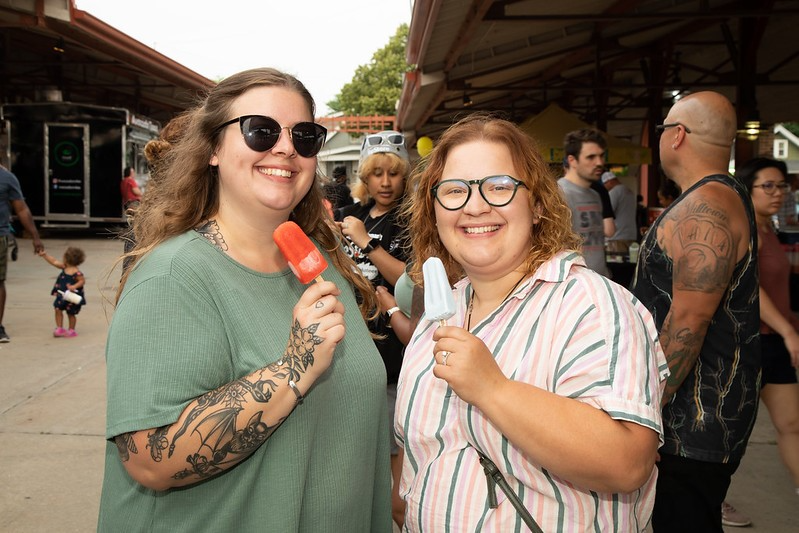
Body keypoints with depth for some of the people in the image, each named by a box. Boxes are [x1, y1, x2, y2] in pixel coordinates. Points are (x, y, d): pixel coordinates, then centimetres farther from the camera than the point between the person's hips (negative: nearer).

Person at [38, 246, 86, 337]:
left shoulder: (76, 272, -22)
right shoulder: (64, 267, 0)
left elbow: (83, 281, -18)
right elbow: (54, 262, 7)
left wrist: (74, 286, -30)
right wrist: (44, 255, 6)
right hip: (62, 295, 7)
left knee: (71, 313, 7)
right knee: (58, 309, 0)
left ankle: (71, 330, 23)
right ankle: (59, 329, 11)